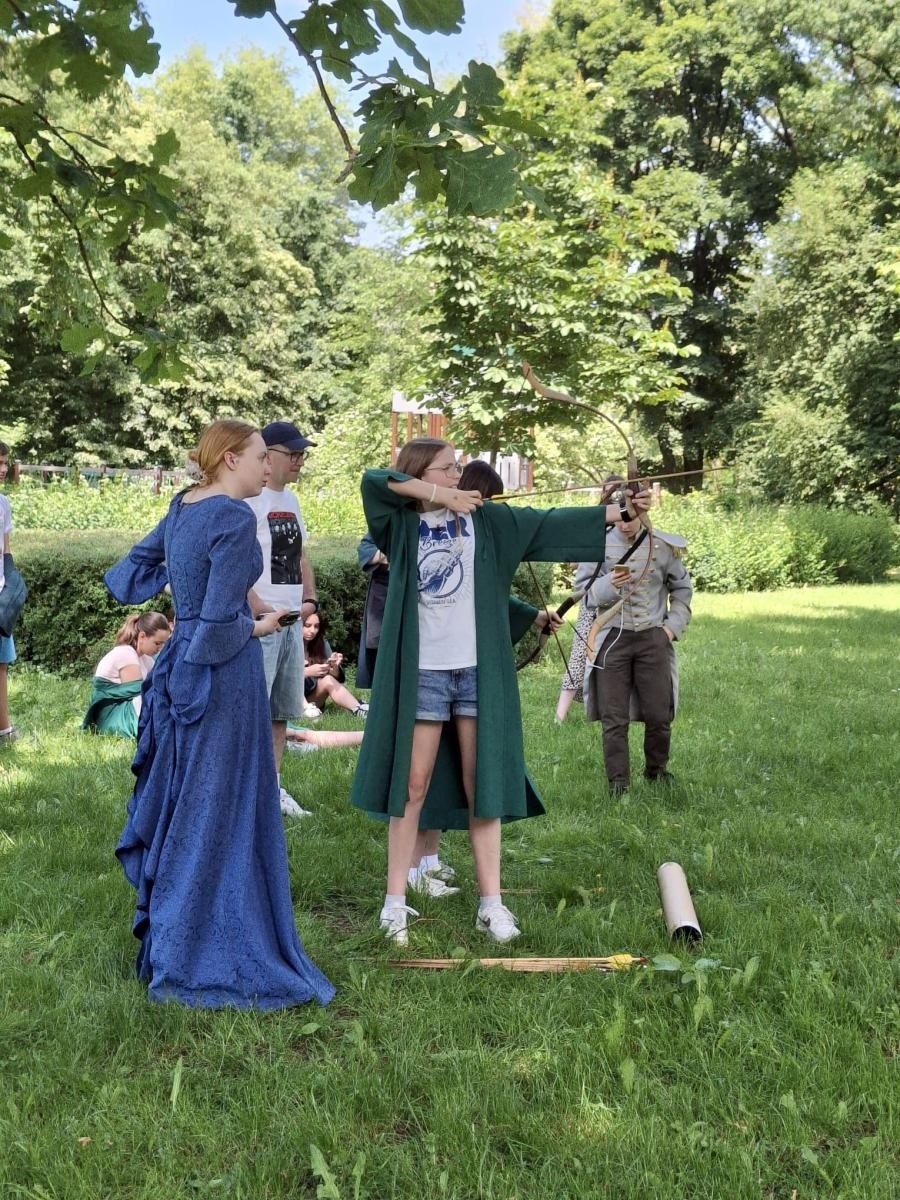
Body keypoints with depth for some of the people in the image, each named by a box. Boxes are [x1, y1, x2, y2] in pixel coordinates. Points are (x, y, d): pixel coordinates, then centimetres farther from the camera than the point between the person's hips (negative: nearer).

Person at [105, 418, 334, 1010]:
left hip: (181, 665, 9)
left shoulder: (183, 506, 8)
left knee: (180, 805, 17)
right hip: (223, 673, -9)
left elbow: (137, 568, 20)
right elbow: (220, 623, -23)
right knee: (218, 812, 0)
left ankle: (169, 941, 30)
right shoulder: (234, 518, -18)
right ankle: (207, 960, 9)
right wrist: (257, 627, -5)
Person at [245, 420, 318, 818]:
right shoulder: (248, 499, -11)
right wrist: (255, 605, -22)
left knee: (282, 710, 15)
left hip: (291, 621, 9)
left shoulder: (290, 500, 17)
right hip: (259, 621, -9)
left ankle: (272, 786, 26)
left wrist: (309, 598, 10)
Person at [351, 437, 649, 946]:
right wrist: (440, 496, -14)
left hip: (478, 670, 1)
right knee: (412, 785, 4)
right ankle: (396, 900, 13)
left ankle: (492, 903, 12)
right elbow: (373, 481, -15)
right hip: (423, 670, -1)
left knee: (482, 785, 6)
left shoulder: (486, 520, 5)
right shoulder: (404, 525, 1)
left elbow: (549, 523, -1)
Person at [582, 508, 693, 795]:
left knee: (659, 714, 6)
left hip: (653, 638, 1)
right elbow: (588, 594, -5)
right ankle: (618, 782, 10)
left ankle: (657, 769, 29)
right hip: (613, 639, -1)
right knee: (614, 718, 0)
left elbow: (682, 588, 14)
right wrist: (609, 585, -25)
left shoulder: (663, 546, 2)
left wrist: (673, 626, 3)